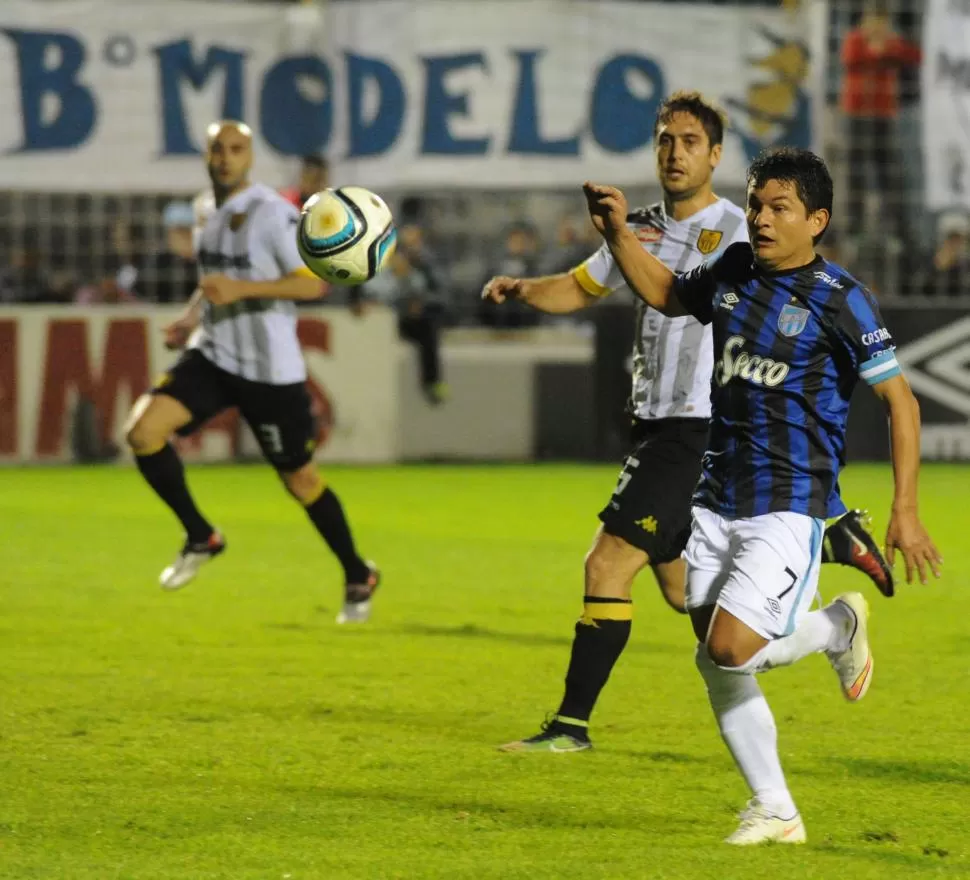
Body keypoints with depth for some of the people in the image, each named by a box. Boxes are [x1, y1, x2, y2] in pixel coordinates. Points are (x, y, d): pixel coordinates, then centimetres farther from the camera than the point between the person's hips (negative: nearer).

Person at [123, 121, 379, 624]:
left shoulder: (272, 213, -14)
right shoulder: (207, 210, 9)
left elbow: (312, 283, -17)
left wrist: (241, 289, -27)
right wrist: (192, 319, 9)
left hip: (271, 368, -6)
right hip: (213, 355, 6)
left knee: (300, 479, 3)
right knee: (143, 429, -16)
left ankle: (358, 578, 25)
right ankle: (199, 537, 3)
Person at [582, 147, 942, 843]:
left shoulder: (840, 300, -11)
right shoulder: (734, 272, 7)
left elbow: (899, 400, -7)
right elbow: (665, 294, 28)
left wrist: (906, 510, -12)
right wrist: (619, 234, 12)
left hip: (789, 506, -6)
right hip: (717, 500, 6)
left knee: (731, 648, -19)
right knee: (717, 665, 3)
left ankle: (839, 626, 11)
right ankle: (775, 813, 15)